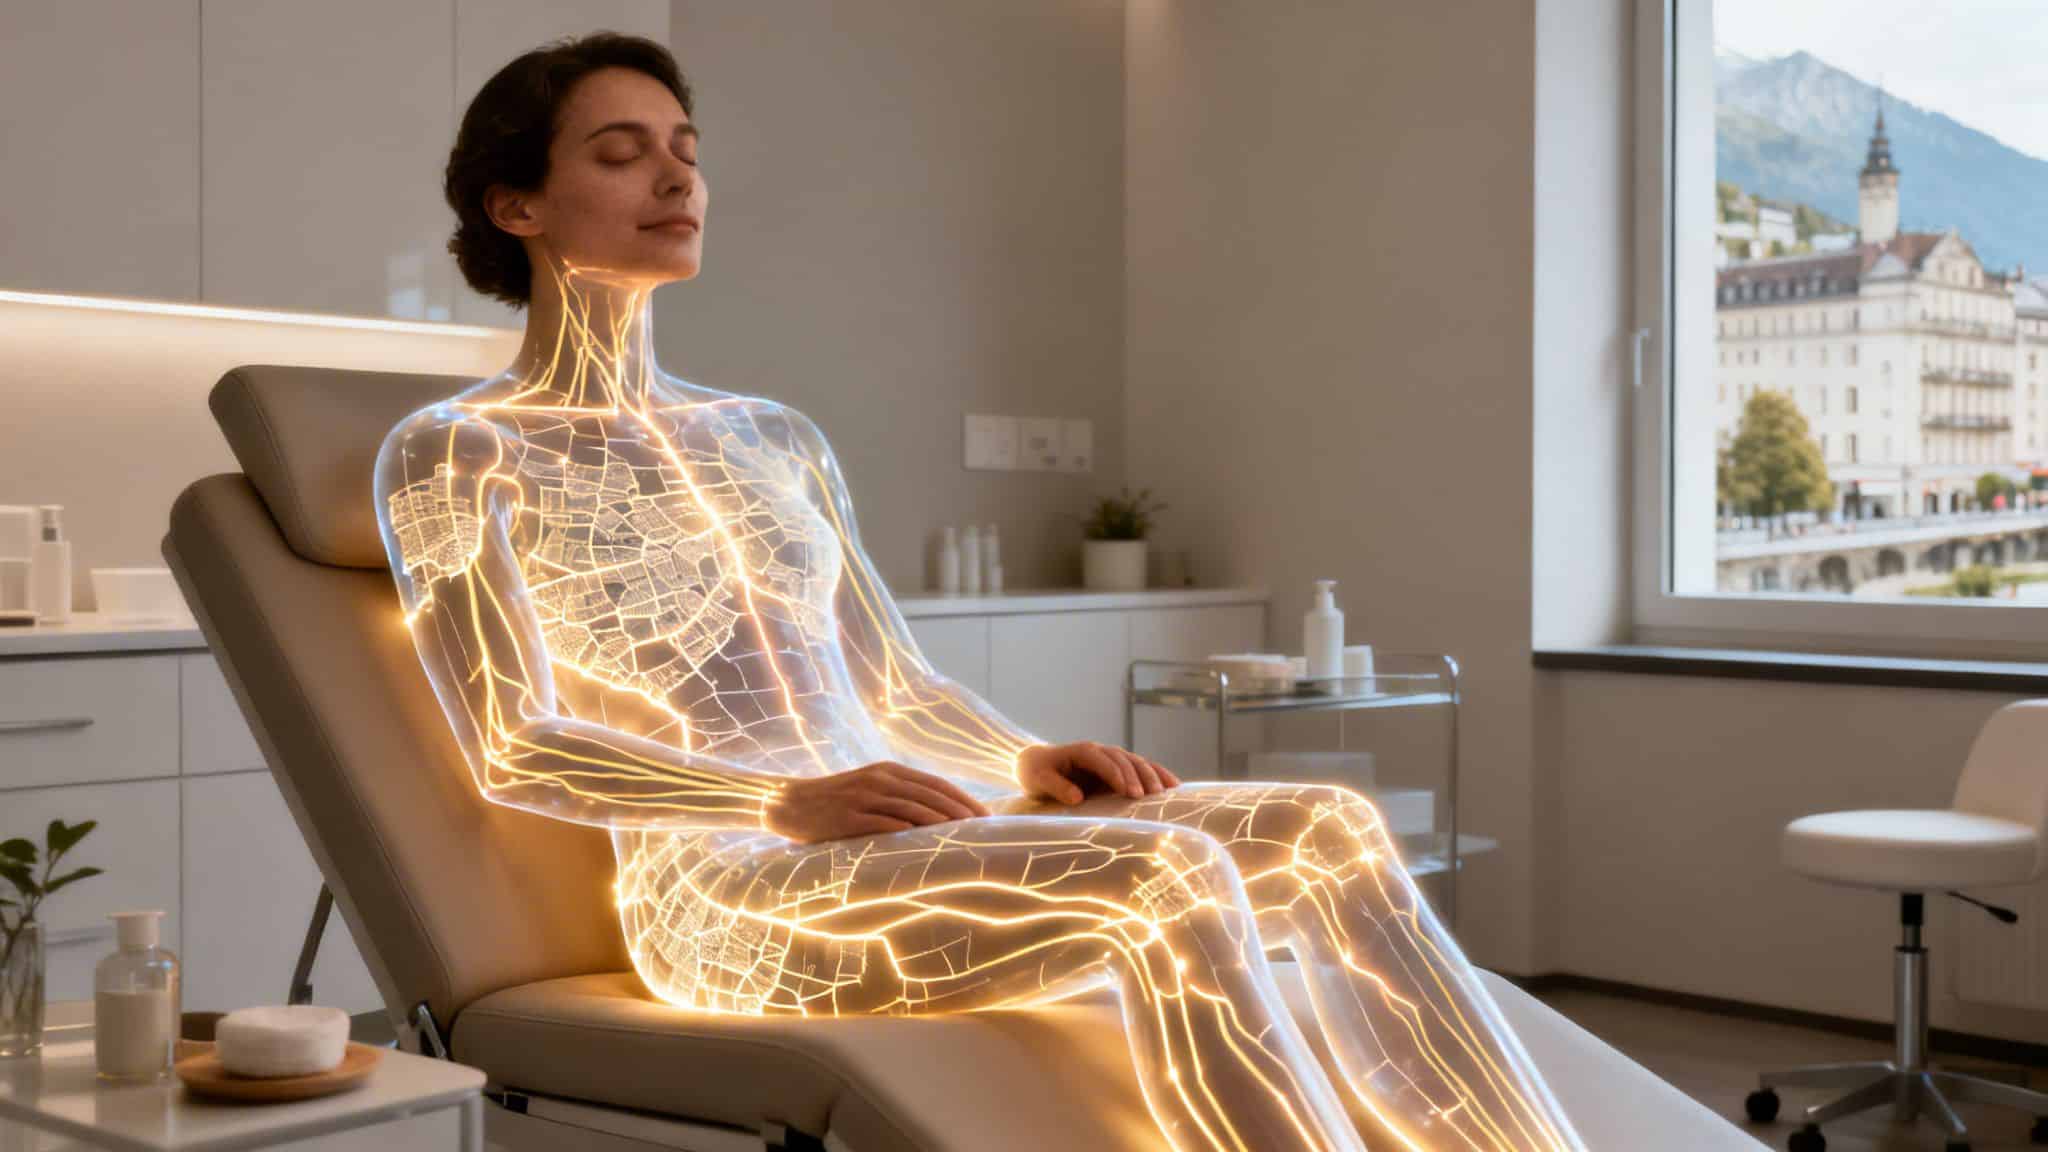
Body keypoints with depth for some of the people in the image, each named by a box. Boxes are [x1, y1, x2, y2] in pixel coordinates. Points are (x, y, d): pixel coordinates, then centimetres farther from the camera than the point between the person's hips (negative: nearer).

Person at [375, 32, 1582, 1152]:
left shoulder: (776, 440, 22)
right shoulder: (449, 456, 4)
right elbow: (512, 750, -9)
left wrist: (1034, 763, -4)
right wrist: (793, 804, -23)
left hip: (918, 865, 6)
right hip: (726, 898, -6)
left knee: (1327, 833, -17)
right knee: (1168, 881, -31)